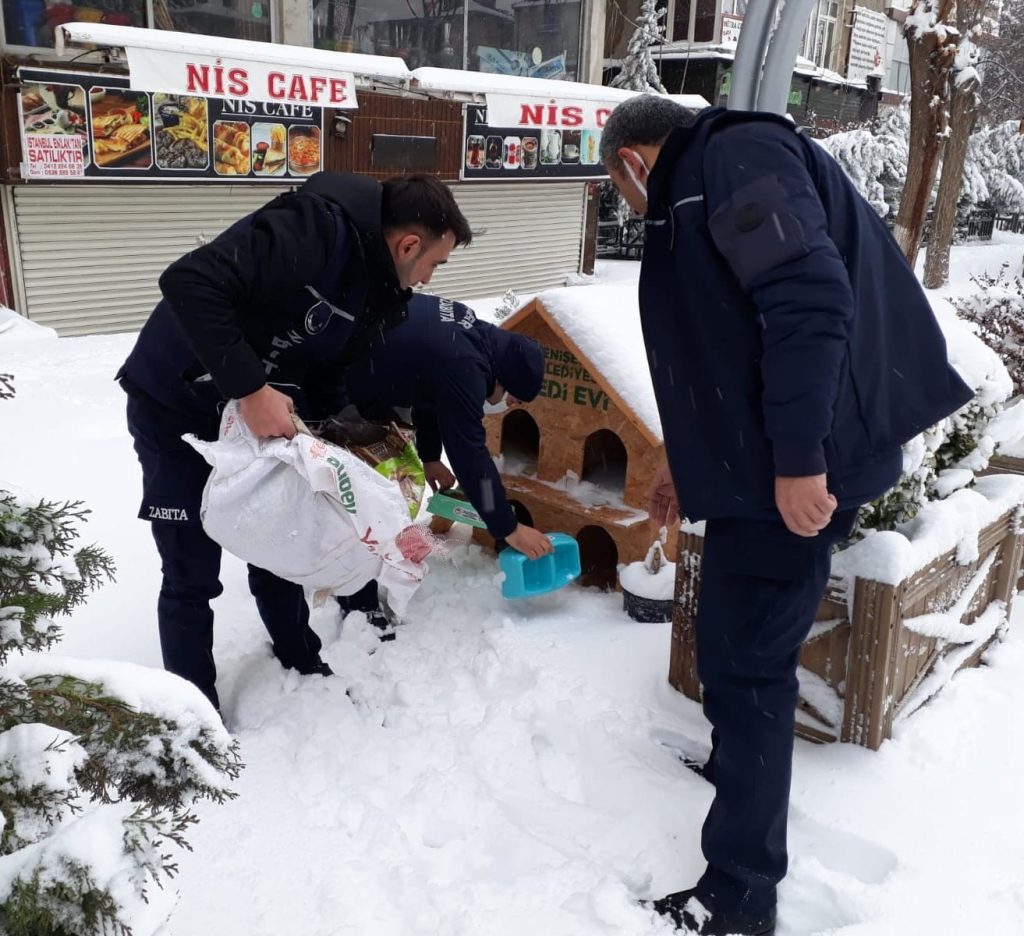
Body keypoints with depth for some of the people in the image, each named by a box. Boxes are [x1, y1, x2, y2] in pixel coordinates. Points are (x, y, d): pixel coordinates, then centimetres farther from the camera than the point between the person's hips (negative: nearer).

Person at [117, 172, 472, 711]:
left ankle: (303, 668, 36)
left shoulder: (378, 295, 0)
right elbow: (190, 283, -37)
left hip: (260, 416, 8)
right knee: (193, 575, -1)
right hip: (174, 409, -8)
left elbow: (327, 375, 7)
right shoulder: (313, 230, -29)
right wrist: (250, 389, -38)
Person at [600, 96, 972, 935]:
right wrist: (690, 457, 34)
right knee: (738, 652, 22)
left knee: (745, 662, -4)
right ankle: (741, 764, 44)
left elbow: (812, 298, -23)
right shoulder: (697, 192, 22)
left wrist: (799, 458, -26)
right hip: (762, 458, 10)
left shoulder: (734, 153, -10)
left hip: (795, 465, -10)